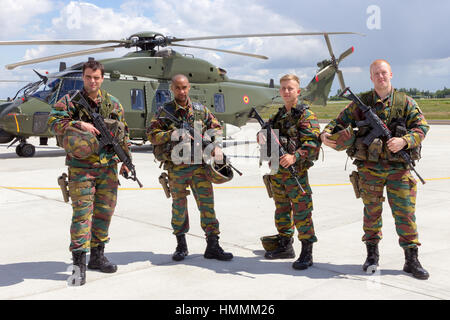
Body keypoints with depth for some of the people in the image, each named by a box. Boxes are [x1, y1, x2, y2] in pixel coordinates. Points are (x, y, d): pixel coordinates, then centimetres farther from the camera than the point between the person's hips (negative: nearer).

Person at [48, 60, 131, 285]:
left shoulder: (113, 104, 10)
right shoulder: (69, 101, 0)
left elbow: (123, 134, 15)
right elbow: (53, 122, -13)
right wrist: (79, 124, -25)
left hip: (108, 167, 4)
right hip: (81, 167, -4)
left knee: (105, 210, 9)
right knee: (82, 211, -6)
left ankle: (97, 256, 23)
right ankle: (79, 262, -1)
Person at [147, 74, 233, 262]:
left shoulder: (201, 110, 10)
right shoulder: (164, 112, 3)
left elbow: (216, 128, 14)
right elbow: (152, 135, -2)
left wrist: (216, 146, -5)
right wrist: (172, 135, -18)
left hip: (199, 165, 2)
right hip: (176, 167, -1)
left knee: (207, 202, -1)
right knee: (179, 206, 8)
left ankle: (213, 245, 6)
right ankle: (181, 245, 24)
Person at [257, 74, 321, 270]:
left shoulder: (306, 116, -6)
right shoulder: (278, 116, 15)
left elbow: (312, 144, -16)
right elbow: (265, 132, 24)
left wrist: (294, 157, -29)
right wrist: (262, 136, 0)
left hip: (296, 171, -7)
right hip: (276, 171, 8)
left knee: (301, 213, -4)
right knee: (281, 210, 17)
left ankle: (307, 253, 4)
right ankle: (285, 246, 30)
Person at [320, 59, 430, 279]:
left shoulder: (405, 102, 3)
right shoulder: (362, 102, 4)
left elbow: (422, 126, 0)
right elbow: (340, 121, 6)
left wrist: (404, 141, -18)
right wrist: (326, 134, -14)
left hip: (398, 168, 0)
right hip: (369, 168, 0)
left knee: (405, 212, 1)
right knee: (372, 211, 9)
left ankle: (411, 259, 12)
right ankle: (372, 255, 24)